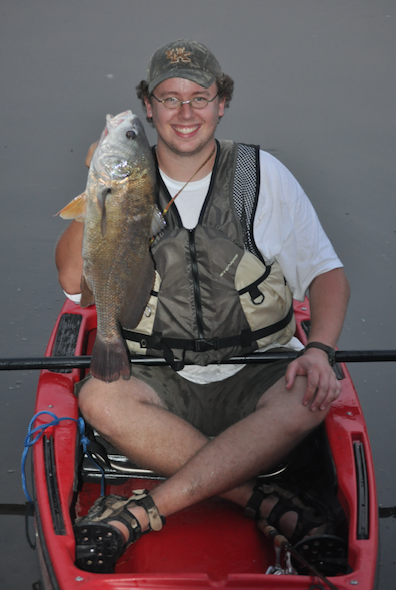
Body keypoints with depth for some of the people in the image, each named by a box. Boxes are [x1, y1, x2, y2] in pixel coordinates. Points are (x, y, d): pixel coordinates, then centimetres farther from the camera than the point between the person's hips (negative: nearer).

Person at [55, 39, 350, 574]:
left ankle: (143, 513, -28)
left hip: (254, 378, 0)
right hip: (164, 383, 1)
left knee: (311, 396, -33)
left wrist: (319, 349, -15)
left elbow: (326, 272, 3)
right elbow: (74, 282, -2)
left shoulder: (262, 175, 3)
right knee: (99, 397, -31)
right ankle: (270, 506, -27)